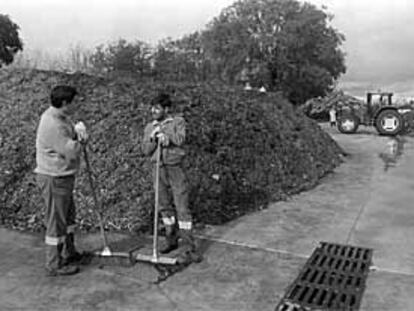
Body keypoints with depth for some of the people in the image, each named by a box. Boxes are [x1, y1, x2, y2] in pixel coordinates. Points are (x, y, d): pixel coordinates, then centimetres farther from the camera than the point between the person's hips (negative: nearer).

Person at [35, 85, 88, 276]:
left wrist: (78, 132, -10)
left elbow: (71, 133, 13)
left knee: (68, 216, 23)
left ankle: (68, 253, 39)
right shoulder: (53, 125, -25)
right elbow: (71, 151, -28)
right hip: (54, 179, -11)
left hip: (62, 177, 11)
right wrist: (80, 137, -10)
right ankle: (54, 265, 14)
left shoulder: (60, 117, 7)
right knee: (56, 222, 1)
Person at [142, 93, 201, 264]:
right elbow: (146, 150, 4)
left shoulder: (178, 122, 2)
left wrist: (165, 135, -17)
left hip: (175, 168, -4)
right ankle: (171, 239, 28)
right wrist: (154, 138, -12)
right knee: (165, 206, 12)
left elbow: (180, 139, -16)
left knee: (182, 207, -7)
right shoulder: (149, 127, 13)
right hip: (158, 169, 5)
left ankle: (189, 247, -4)